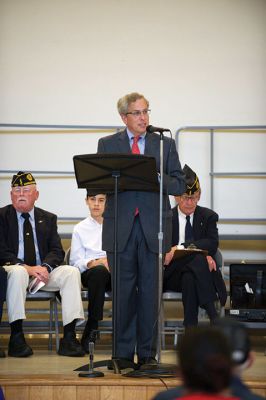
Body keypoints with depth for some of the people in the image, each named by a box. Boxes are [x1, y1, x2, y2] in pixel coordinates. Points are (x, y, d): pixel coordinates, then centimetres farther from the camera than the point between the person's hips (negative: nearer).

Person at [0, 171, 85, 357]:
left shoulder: (48, 218, 15)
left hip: (43, 271, 4)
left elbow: (57, 251, 6)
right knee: (17, 272, -38)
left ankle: (69, 337, -27)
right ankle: (16, 337, -36)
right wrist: (27, 268, -21)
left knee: (71, 272, -23)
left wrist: (45, 267, -17)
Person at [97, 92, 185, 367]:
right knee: (122, 292, 1)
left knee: (150, 292, 2)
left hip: (153, 228, 1)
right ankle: (123, 353, 10)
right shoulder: (107, 144, 10)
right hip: (120, 228, 0)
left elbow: (179, 185, 4)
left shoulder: (165, 144, 11)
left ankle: (147, 353, 10)